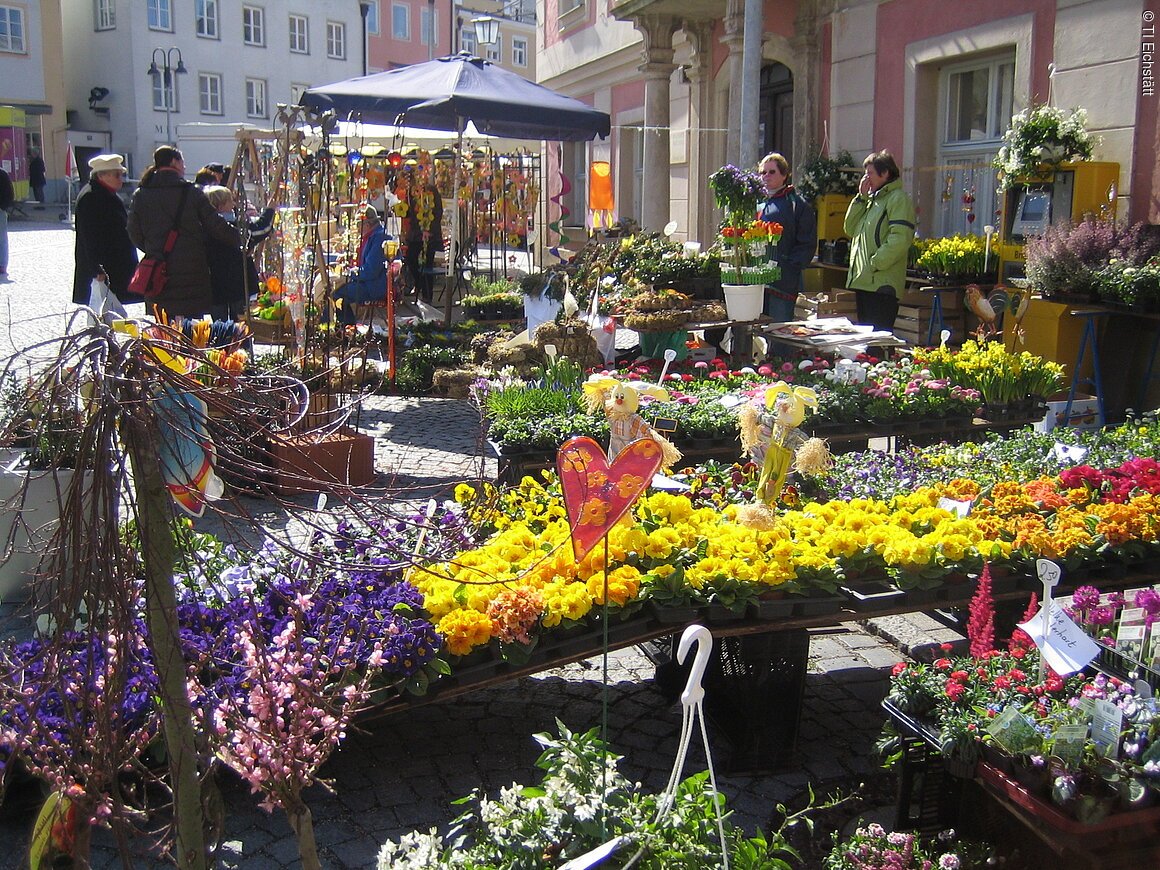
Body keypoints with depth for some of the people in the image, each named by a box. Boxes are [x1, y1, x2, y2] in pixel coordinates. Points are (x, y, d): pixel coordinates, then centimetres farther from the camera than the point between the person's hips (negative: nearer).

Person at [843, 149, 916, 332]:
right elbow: (850, 229, 15)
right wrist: (861, 198, 8)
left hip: (882, 284, -9)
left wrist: (875, 263, -18)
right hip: (862, 281, 9)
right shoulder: (871, 199, 21)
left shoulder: (898, 199, -7)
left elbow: (900, 239, -19)